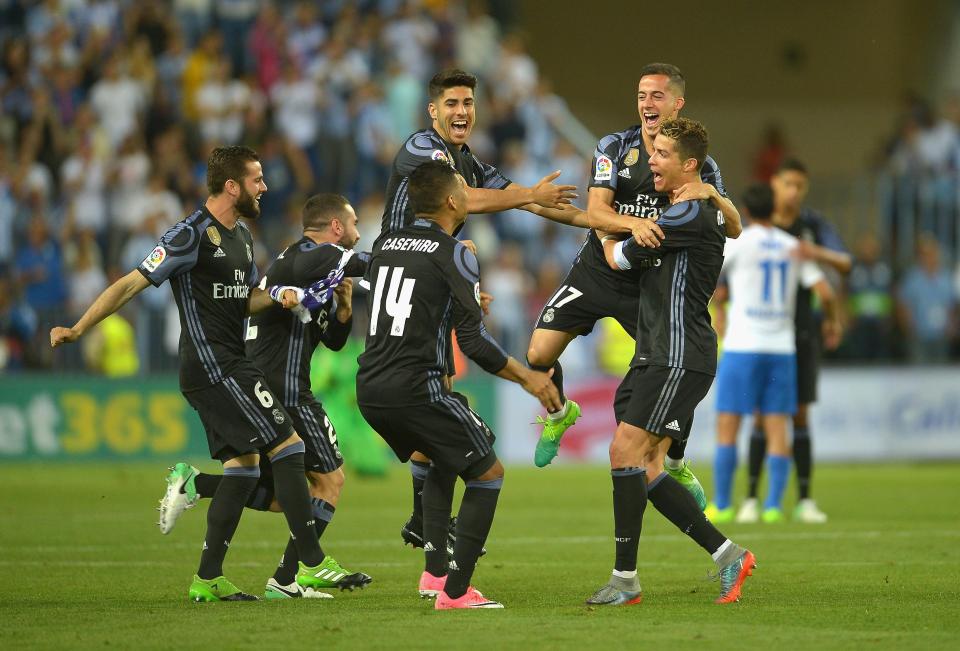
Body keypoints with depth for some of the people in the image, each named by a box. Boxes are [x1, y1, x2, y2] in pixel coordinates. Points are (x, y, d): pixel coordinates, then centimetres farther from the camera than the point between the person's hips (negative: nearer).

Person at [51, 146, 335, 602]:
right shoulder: (192, 236, -14)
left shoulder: (241, 236, 14)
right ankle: (311, 565, -10)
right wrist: (78, 329, -18)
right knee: (287, 447, -11)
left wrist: (275, 297, 3)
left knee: (243, 465, 10)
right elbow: (133, 283, -14)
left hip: (228, 367, 10)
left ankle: (208, 579, 12)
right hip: (212, 366, -10)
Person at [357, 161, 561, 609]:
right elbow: (473, 341, -12)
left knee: (441, 461, 31)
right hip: (417, 388, -8)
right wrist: (528, 378, 1)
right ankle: (455, 591, -1)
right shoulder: (454, 255, -8)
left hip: (370, 389, 8)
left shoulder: (385, 246, 14)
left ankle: (434, 571, 22)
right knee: (488, 474, 7)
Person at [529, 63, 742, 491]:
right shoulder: (614, 147, -7)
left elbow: (734, 229, -11)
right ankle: (559, 414, 28)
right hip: (597, 273, 1)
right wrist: (633, 222, -40)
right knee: (539, 356, -7)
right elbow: (596, 213, -18)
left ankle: (676, 466, 15)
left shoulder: (699, 163, -5)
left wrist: (711, 193, -32)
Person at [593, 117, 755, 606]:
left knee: (625, 452, -13)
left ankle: (626, 579, -10)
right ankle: (727, 555, 9)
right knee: (645, 469, 5)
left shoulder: (691, 215, -14)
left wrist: (607, 235, 16)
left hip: (680, 358, -10)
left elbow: (619, 258, -6)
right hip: (657, 356, 10)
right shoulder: (699, 211, 17)